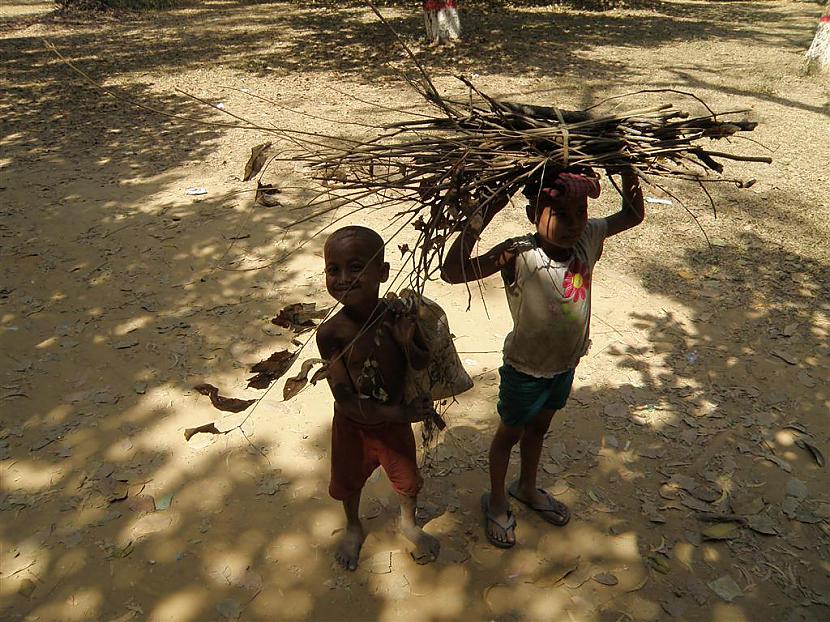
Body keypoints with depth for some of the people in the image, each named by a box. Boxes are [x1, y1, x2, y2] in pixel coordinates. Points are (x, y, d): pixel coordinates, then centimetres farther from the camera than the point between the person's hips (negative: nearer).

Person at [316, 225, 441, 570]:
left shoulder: (398, 317, -22)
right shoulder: (332, 333, -28)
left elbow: (422, 365, -15)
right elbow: (347, 401, -26)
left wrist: (408, 341, -35)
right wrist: (402, 414, -26)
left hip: (395, 421, 2)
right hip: (352, 426, -1)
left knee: (407, 480, 22)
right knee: (349, 481, 23)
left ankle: (408, 522, 55)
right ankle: (354, 528, 56)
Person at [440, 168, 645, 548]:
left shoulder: (589, 237, -15)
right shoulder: (519, 256, -31)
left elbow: (633, 215, 3)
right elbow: (452, 272, -40)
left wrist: (626, 168, -12)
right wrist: (478, 220, -50)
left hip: (566, 364, 6)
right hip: (525, 370, -5)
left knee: (538, 428, 28)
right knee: (510, 433, 19)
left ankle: (527, 488, 55)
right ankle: (497, 501, 44)